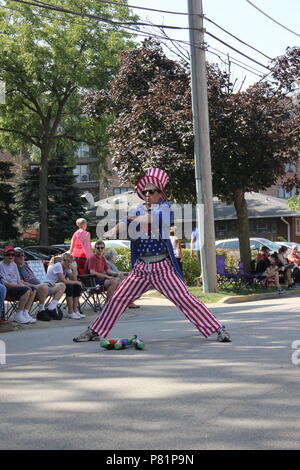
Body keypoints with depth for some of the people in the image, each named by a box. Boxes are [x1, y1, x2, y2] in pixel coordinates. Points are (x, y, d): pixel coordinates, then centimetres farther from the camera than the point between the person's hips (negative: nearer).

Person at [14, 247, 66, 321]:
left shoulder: (25, 265, 25)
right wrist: (35, 285, -22)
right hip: (31, 289, -10)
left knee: (61, 285, 5)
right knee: (44, 286, -41)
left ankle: (51, 309, -7)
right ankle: (41, 312, -28)